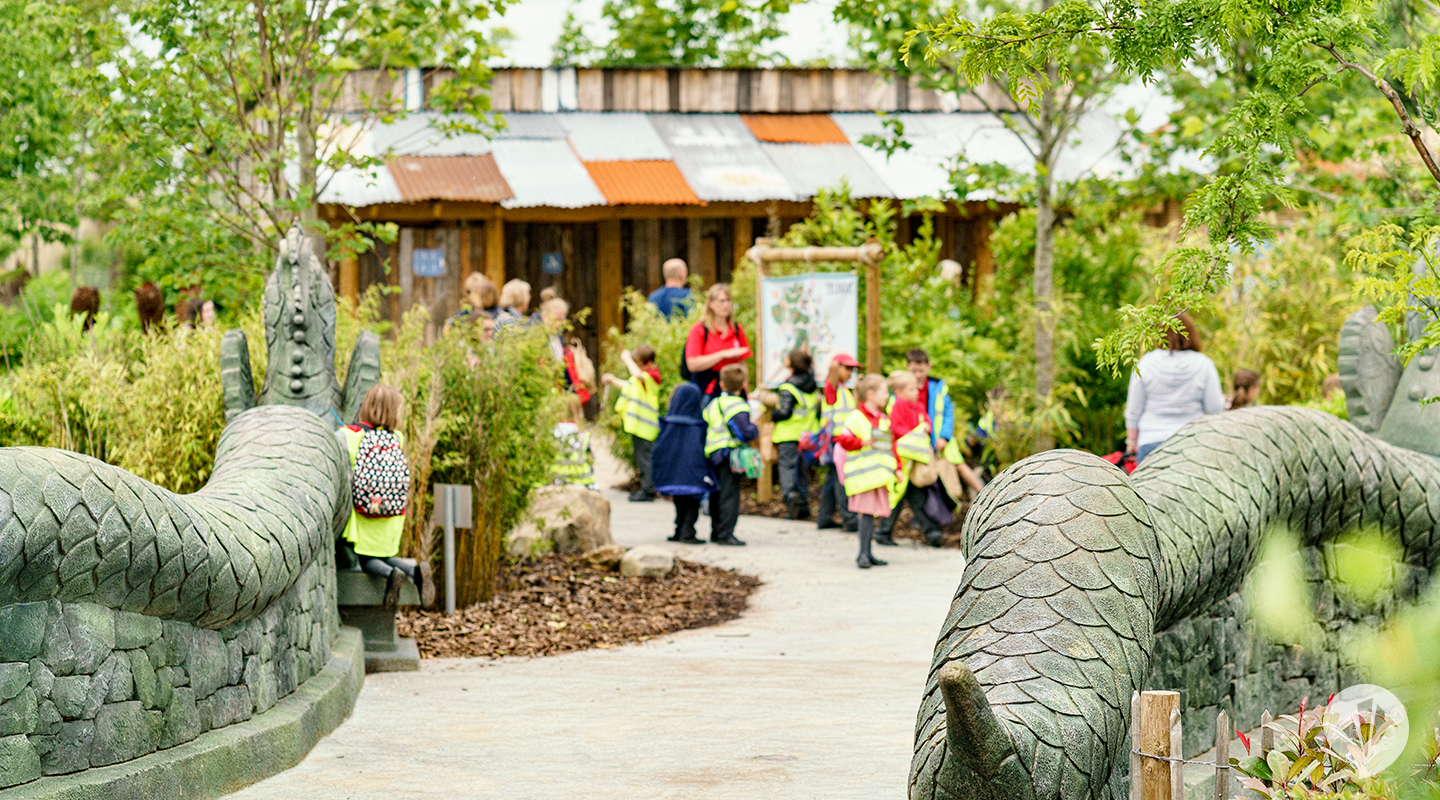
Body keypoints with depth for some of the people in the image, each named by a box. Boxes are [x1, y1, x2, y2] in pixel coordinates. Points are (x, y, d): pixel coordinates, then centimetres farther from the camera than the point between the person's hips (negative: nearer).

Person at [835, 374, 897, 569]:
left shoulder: (883, 419, 16)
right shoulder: (857, 417, -6)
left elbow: (891, 445, 21)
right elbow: (842, 438, -11)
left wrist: (896, 468, 16)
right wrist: (862, 443, -22)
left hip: (881, 474, 7)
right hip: (863, 474, -7)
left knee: (873, 512, 9)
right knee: (867, 512, -11)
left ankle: (867, 553, 16)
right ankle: (863, 554, -8)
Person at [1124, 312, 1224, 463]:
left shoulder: (1145, 364, 0)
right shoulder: (1204, 364, -2)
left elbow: (1133, 411, 5)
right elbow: (1214, 408, 1)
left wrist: (1131, 441, 18)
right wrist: (1222, 400, 24)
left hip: (1151, 442, 0)